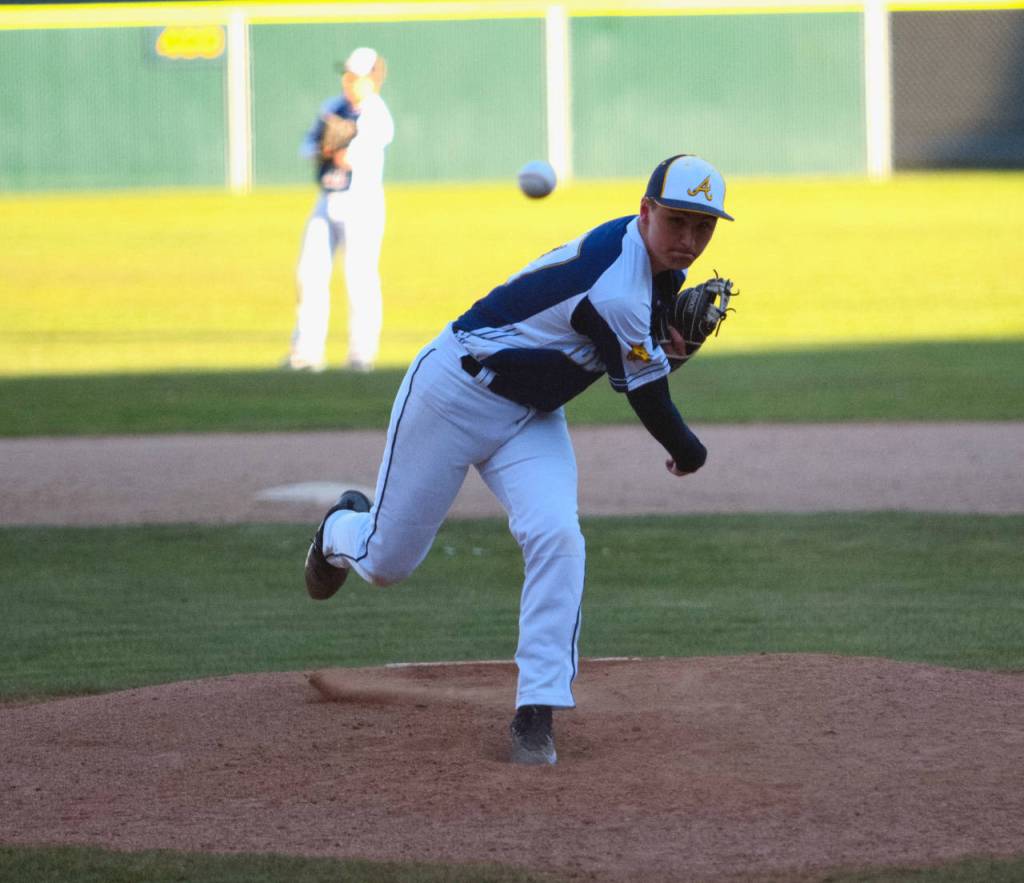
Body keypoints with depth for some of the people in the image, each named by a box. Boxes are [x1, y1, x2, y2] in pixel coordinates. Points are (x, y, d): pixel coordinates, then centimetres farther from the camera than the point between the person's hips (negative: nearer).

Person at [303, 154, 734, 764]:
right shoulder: (615, 290, -33)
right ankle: (345, 528, 46)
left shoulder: (660, 268, -5)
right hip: (454, 393, -7)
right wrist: (688, 453, -1)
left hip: (532, 417, 7)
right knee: (386, 562, 7)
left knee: (557, 537, -19)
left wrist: (666, 345, -11)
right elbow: (649, 402, -21)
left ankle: (537, 714, -15)